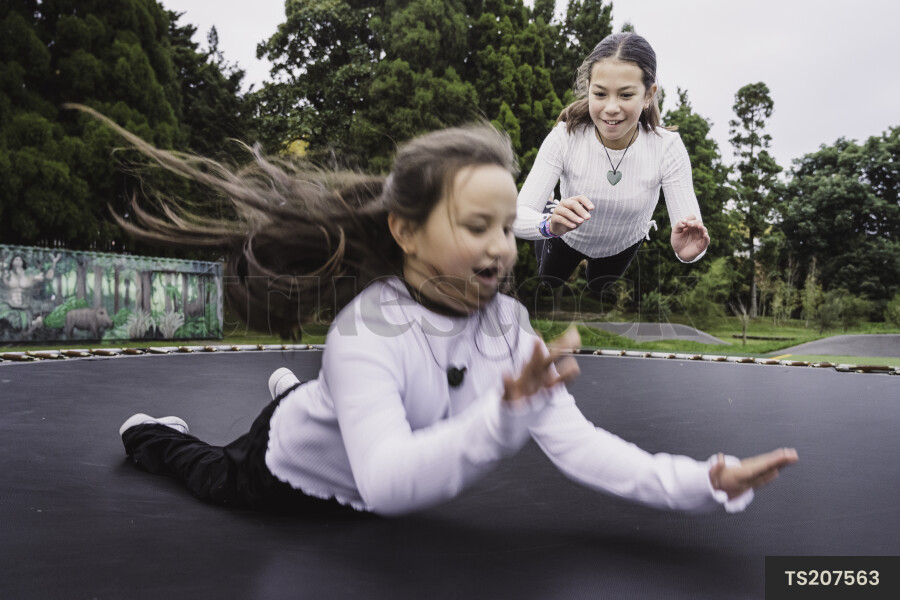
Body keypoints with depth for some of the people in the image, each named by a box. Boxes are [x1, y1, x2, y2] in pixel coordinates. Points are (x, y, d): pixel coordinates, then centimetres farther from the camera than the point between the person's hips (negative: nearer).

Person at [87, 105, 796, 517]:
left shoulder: (508, 327, -25)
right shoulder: (367, 333, -41)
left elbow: (576, 442, -29)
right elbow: (384, 485, -51)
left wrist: (701, 482, -40)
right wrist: (504, 417, -63)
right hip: (289, 470, -4)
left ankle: (297, 389, 56)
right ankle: (151, 432, 50)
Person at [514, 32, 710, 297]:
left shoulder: (667, 149, -33)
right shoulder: (565, 137, -35)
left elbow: (692, 231, -35)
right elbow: (517, 216, -41)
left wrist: (688, 250, -60)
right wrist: (549, 224, -64)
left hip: (623, 245, 1)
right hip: (565, 236, -1)